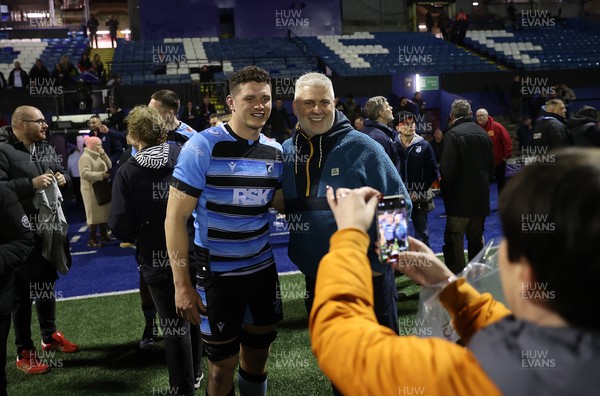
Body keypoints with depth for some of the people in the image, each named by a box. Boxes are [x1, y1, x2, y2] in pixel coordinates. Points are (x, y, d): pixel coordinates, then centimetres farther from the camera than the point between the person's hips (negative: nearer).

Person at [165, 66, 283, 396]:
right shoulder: (203, 146, -15)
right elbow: (175, 218, -16)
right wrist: (182, 284, -19)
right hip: (217, 273, -5)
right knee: (223, 365, 9)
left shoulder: (275, 151, 2)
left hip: (262, 267, 5)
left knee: (257, 356, 18)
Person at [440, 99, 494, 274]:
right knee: (477, 240, 18)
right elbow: (491, 167, 13)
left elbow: (447, 170, -18)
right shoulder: (483, 133, 8)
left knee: (454, 241, -2)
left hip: (460, 200, -7)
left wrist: (445, 191, -3)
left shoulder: (453, 134, -14)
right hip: (481, 198, 7)